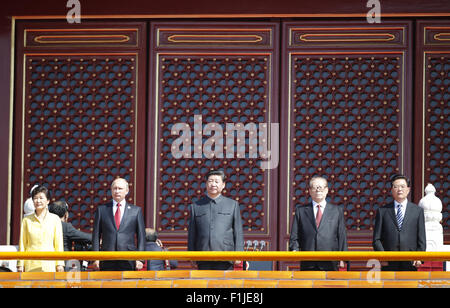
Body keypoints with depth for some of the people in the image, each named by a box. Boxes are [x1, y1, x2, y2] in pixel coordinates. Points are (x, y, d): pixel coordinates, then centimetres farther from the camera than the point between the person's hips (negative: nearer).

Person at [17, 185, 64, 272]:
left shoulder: (55, 219, 6)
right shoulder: (27, 220, 8)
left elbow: (59, 243, 6)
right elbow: (22, 243, 10)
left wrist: (60, 264, 0)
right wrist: (20, 264, 5)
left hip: (49, 265, -1)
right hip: (31, 264, 1)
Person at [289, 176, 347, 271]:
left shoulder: (337, 211, 12)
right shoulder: (300, 210, 13)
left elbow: (342, 236, 9)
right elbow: (294, 235, 10)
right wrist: (294, 249, -9)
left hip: (329, 263, 0)